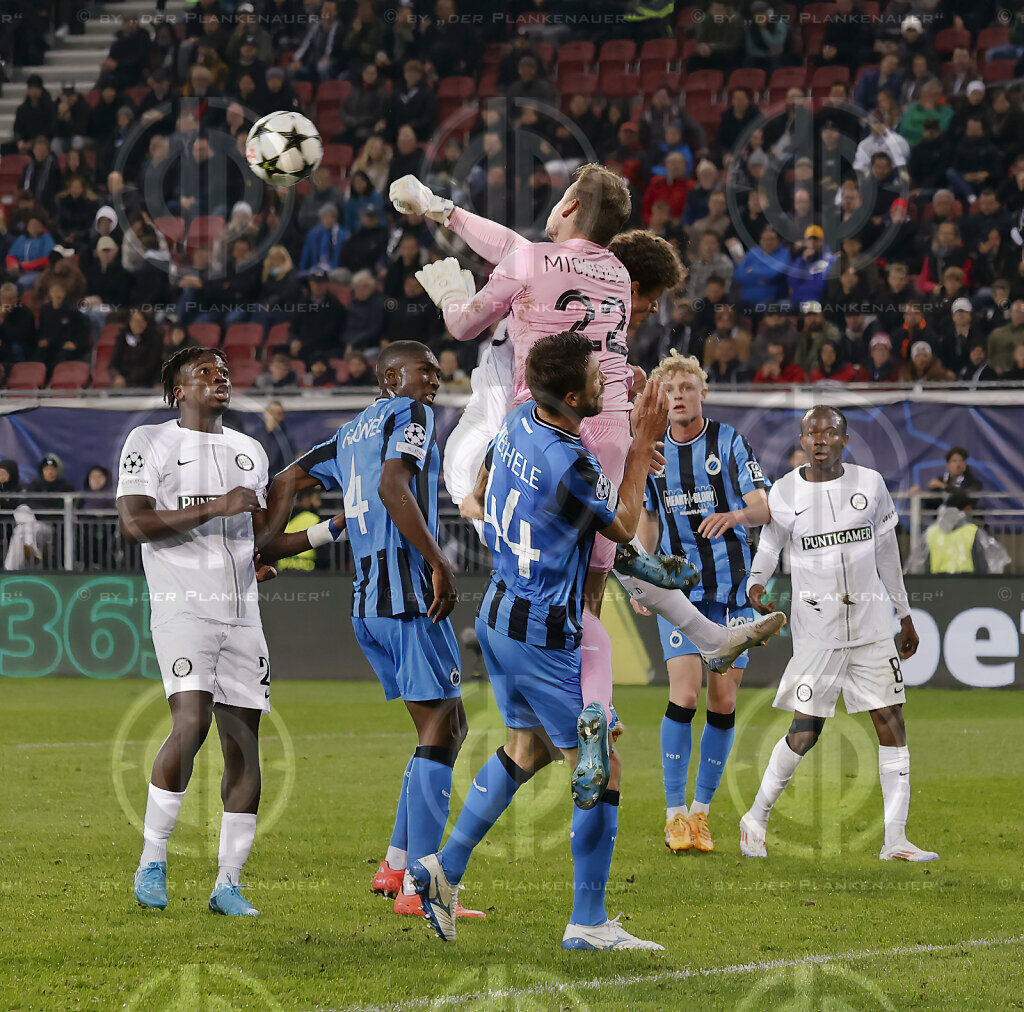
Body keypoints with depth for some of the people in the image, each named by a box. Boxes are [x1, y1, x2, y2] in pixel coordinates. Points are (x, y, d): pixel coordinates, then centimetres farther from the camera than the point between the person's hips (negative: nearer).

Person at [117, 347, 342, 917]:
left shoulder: (249, 452, 21)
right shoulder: (151, 443, 2)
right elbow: (134, 524, -12)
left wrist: (330, 530, 13)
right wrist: (215, 508, -15)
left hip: (241, 614, 6)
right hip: (183, 608, -6)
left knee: (244, 746, 1)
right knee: (191, 723, -23)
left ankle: (229, 884, 6)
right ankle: (153, 860, -10)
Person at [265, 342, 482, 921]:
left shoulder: (352, 434, 22)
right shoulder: (410, 416, -3)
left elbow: (288, 483, 25)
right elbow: (392, 487, -19)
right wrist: (438, 561, -21)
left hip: (368, 603, 9)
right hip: (410, 594, -9)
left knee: (451, 727, 17)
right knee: (439, 732, -8)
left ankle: (397, 864, 15)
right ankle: (418, 888, -12)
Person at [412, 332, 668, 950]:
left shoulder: (518, 422, -1)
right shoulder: (570, 465, -26)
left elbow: (480, 492, 19)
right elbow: (624, 527, -8)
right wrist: (642, 447, -6)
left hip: (499, 611, 9)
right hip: (544, 636, -9)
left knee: (528, 747, 24)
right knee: (600, 768, 0)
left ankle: (446, 868, 23)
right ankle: (589, 924, 3)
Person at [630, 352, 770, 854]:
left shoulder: (730, 442, -1)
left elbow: (763, 507, -7)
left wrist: (735, 515, -28)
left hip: (731, 588, 0)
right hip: (678, 587, 0)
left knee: (723, 703, -1)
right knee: (684, 694, -14)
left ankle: (701, 810, 12)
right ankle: (675, 813, -7)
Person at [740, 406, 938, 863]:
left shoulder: (870, 484, 4)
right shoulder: (785, 493, -2)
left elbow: (887, 553, 14)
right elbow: (768, 548, 6)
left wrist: (904, 614, 18)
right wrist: (754, 586, -16)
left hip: (873, 625, 3)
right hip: (816, 630, -3)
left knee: (892, 725, -2)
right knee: (804, 733, -3)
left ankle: (895, 839, 2)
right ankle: (756, 820, 17)